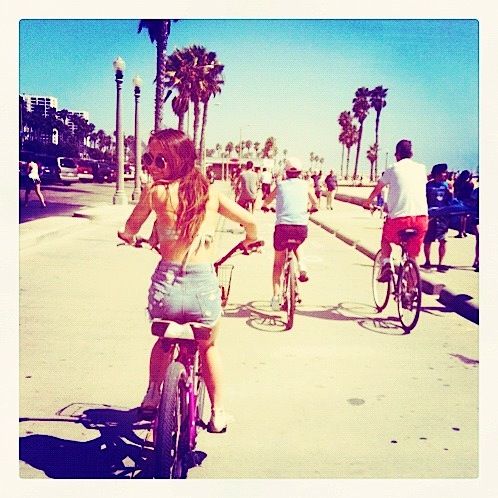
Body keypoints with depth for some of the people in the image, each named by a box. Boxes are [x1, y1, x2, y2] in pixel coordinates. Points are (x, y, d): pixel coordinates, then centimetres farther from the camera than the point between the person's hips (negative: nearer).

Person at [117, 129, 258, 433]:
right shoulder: (210, 192, 4)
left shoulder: (155, 191, -4)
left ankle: (153, 396, 42)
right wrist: (250, 240, 29)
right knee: (209, 347, 29)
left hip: (166, 284, -1)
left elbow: (129, 231, 7)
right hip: (204, 283, 1)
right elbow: (250, 221, 7)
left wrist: (129, 238, 32)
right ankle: (218, 413, 35)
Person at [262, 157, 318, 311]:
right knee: (297, 245, 38)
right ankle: (301, 267, 13)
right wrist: (310, 209, 48)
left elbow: (265, 203, 26)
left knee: (278, 263, 19)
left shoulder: (280, 185, 15)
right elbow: (316, 204, 25)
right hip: (301, 228, 0)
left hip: (282, 227, 0)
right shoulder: (305, 185, 14)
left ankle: (276, 296, 11)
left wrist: (266, 206, 49)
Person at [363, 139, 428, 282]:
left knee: (385, 239, 28)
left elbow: (377, 189, 21)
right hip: (421, 217, 2)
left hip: (399, 217, -2)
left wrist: (367, 202, 39)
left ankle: (386, 264, 6)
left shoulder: (392, 170, 6)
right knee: (413, 256, 14)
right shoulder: (421, 169, 14)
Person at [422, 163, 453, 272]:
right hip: (430, 215, -2)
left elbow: (450, 200, 5)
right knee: (427, 241, 6)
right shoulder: (429, 185, -4)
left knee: (443, 241, -3)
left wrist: (450, 191, -10)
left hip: (443, 215, 2)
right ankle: (427, 261, 22)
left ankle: (440, 264, 4)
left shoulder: (446, 185, 6)